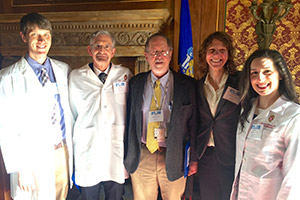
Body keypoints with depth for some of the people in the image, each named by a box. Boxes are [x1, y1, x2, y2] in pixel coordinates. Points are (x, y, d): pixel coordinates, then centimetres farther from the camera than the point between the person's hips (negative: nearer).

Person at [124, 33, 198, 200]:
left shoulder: (187, 84, -3)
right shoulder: (135, 83, 3)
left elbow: (193, 122, -2)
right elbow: (129, 120, 4)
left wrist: (194, 159, -2)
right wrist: (128, 155, 2)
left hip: (174, 159, -1)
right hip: (141, 158, 2)